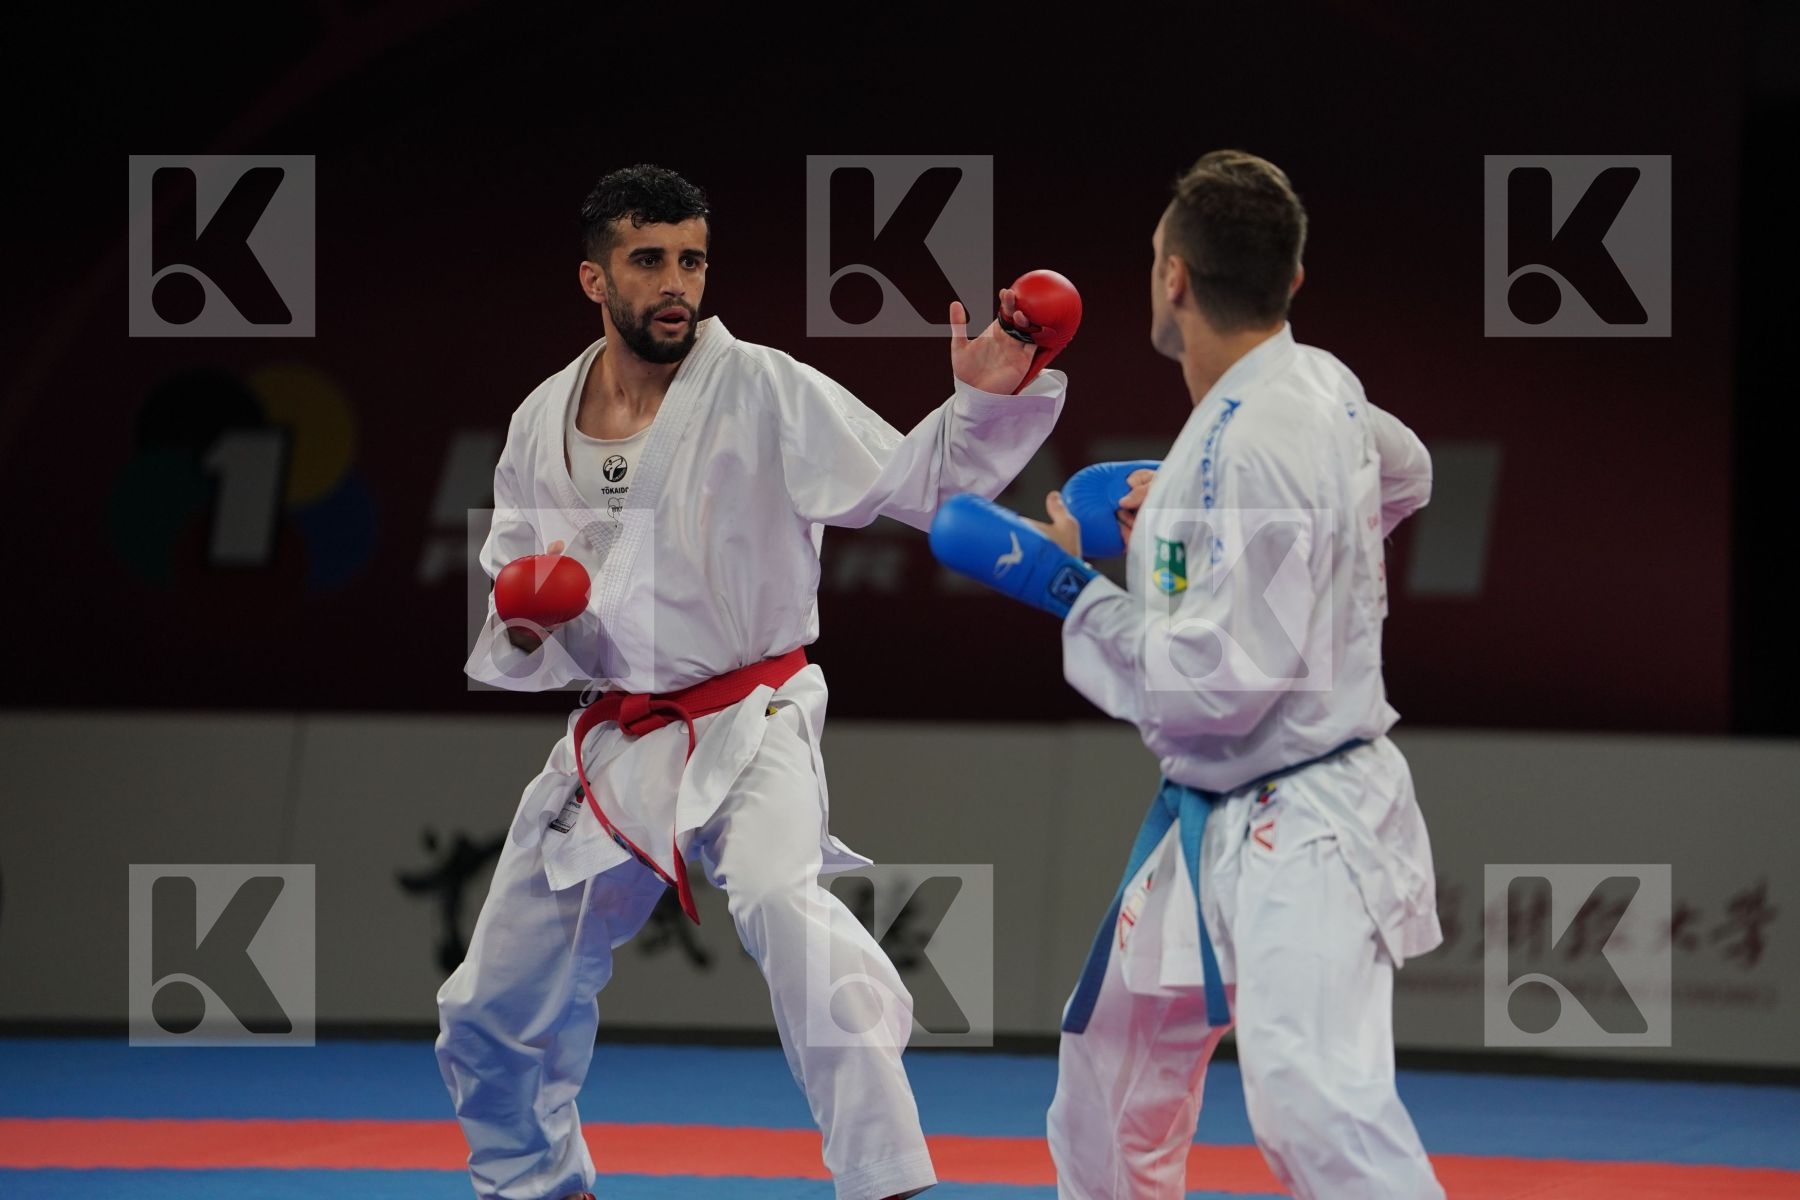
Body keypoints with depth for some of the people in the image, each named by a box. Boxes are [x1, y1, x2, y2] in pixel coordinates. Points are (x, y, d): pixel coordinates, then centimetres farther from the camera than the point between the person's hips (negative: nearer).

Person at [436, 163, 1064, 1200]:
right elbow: (508, 644, 11)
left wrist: (985, 402, -35)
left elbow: (920, 483, -17)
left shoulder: (762, 392, -11)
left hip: (749, 726, -5)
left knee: (782, 901, -37)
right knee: (493, 1016, 15)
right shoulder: (544, 426, 2)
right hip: (614, 745, 6)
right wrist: (523, 628, -12)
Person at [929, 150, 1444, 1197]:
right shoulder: (1318, 384, 2)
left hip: (1300, 836, -10)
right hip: (1216, 825, 10)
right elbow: (1405, 473, 26)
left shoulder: (1252, 451, -25)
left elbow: (1212, 687, -25)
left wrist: (1066, 589, -15)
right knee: (1119, 1051, 24)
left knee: (1315, 1104, -26)